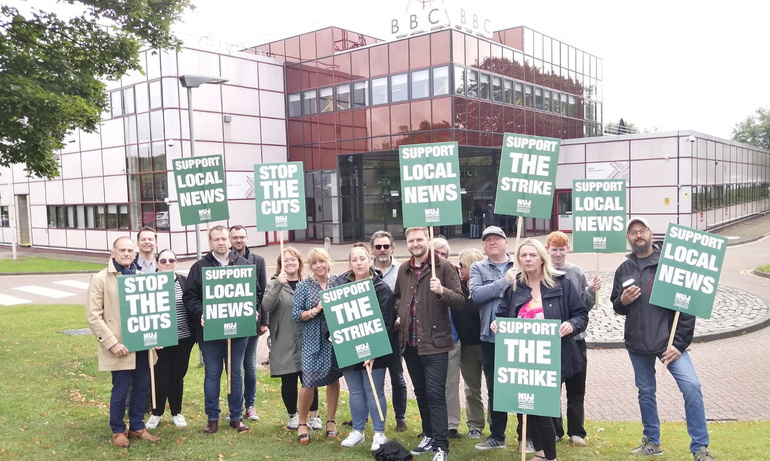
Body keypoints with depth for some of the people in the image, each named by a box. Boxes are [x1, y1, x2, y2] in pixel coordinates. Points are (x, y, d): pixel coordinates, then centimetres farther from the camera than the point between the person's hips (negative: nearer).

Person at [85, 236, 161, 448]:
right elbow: (93, 316, -9)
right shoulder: (100, 279, -5)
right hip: (120, 346, -5)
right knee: (120, 390, 4)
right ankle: (118, 431, 22)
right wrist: (112, 342, -15)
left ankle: (137, 427, 29)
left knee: (142, 388, 12)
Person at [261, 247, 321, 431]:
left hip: (306, 340, 1)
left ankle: (313, 415, 18)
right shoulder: (275, 283, 2)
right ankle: (293, 416, 25)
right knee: (288, 380, 7)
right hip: (284, 342, -1)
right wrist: (278, 284, -24)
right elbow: (267, 306, -14)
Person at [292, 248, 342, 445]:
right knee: (309, 382, -3)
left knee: (333, 379, 9)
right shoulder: (303, 286, -2)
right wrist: (316, 310, -18)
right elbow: (296, 315, -6)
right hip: (313, 342, -2)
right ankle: (302, 423, 18)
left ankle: (331, 421, 26)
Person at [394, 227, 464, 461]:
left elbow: (460, 301, -11)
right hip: (409, 343, 6)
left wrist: (442, 291, -29)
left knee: (435, 394, -6)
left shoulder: (444, 267, -7)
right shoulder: (403, 270, 10)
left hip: (435, 342, -6)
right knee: (420, 393, 16)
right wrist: (398, 315, 8)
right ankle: (429, 436, 30)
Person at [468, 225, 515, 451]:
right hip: (490, 336, 2)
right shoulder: (478, 268, 6)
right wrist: (505, 281, -14)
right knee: (494, 388, 12)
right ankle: (497, 435, 26)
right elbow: (475, 294, -11)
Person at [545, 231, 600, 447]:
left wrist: (591, 291, -12)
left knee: (576, 388, 10)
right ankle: (554, 430, 22)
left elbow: (584, 307, 5)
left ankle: (576, 431, 22)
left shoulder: (577, 273, 1)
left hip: (575, 338, 2)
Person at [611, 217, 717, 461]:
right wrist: (622, 300, -8)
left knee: (691, 386, -16)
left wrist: (679, 342, -11)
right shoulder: (623, 270, 10)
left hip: (669, 341, -4)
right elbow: (616, 307, 17)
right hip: (637, 343, 4)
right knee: (646, 392, 13)